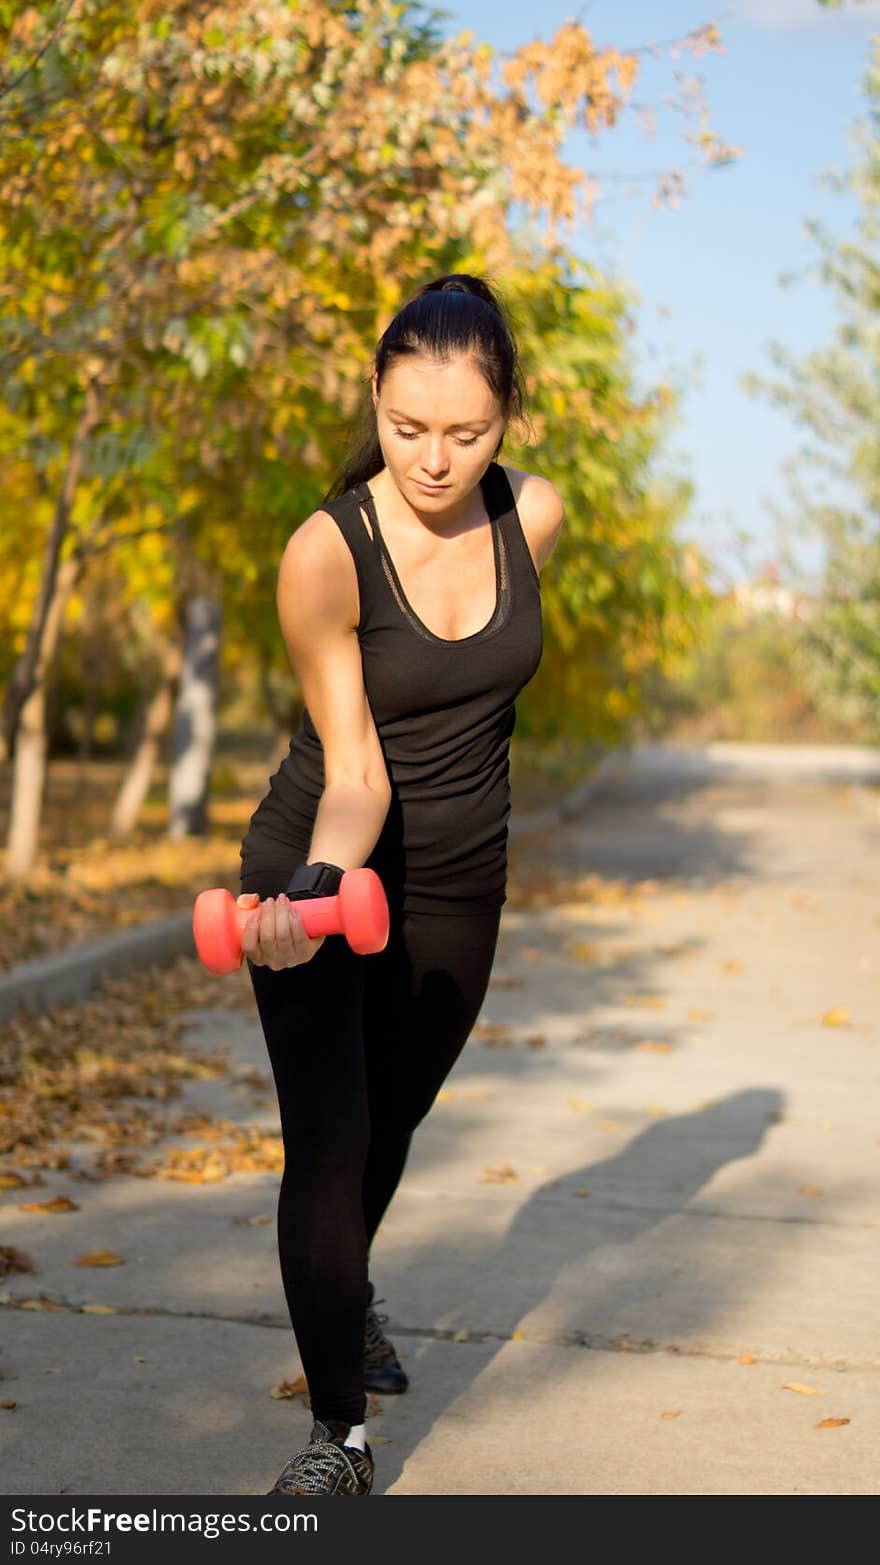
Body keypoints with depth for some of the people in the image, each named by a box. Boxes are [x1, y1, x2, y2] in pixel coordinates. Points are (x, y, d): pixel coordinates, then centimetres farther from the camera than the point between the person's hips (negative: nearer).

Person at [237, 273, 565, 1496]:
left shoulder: (534, 517, -12)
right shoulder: (325, 554, -26)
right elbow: (352, 767, -25)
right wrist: (315, 886, -42)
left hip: (460, 881, 5)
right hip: (318, 859, -4)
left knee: (394, 1118, 21)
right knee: (328, 1140, -13)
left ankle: (345, 1295, 51)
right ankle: (338, 1431, 0)